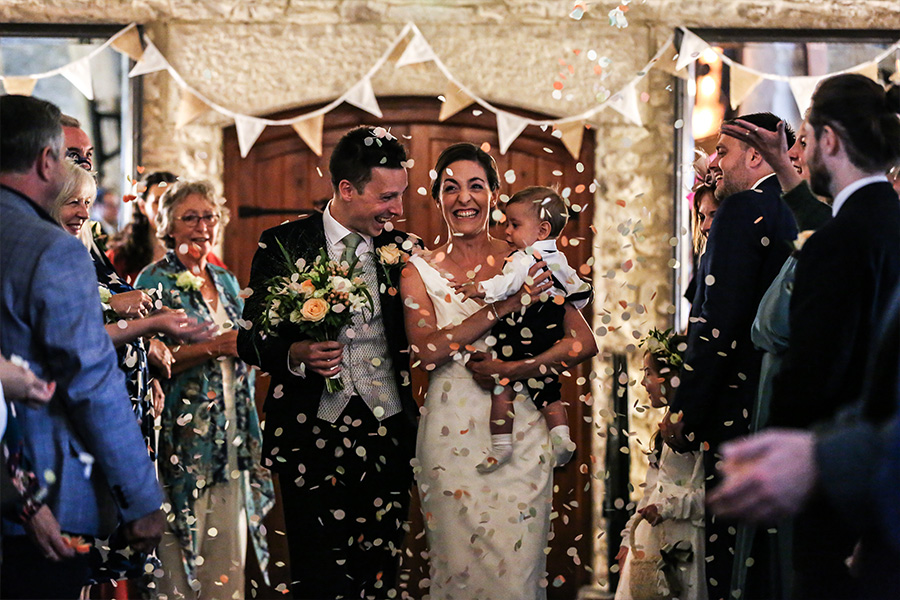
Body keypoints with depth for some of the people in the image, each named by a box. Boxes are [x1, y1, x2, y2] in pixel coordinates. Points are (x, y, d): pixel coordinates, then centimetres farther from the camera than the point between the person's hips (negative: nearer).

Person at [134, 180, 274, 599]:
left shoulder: (226, 282, 16)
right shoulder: (155, 281, -3)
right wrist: (211, 347, -18)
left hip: (232, 434, 6)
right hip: (183, 430, -6)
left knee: (229, 552, 5)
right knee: (179, 544, -6)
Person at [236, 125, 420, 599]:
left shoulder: (402, 250, 8)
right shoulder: (283, 245, 1)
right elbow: (250, 339, 2)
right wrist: (293, 355, -16)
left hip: (388, 435, 2)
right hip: (313, 437, -2)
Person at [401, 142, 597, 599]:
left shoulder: (526, 264, 2)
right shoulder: (420, 270, 2)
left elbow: (584, 342, -2)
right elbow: (425, 351, -14)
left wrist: (516, 370, -15)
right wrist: (504, 305, -17)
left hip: (519, 434, 0)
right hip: (451, 437, 0)